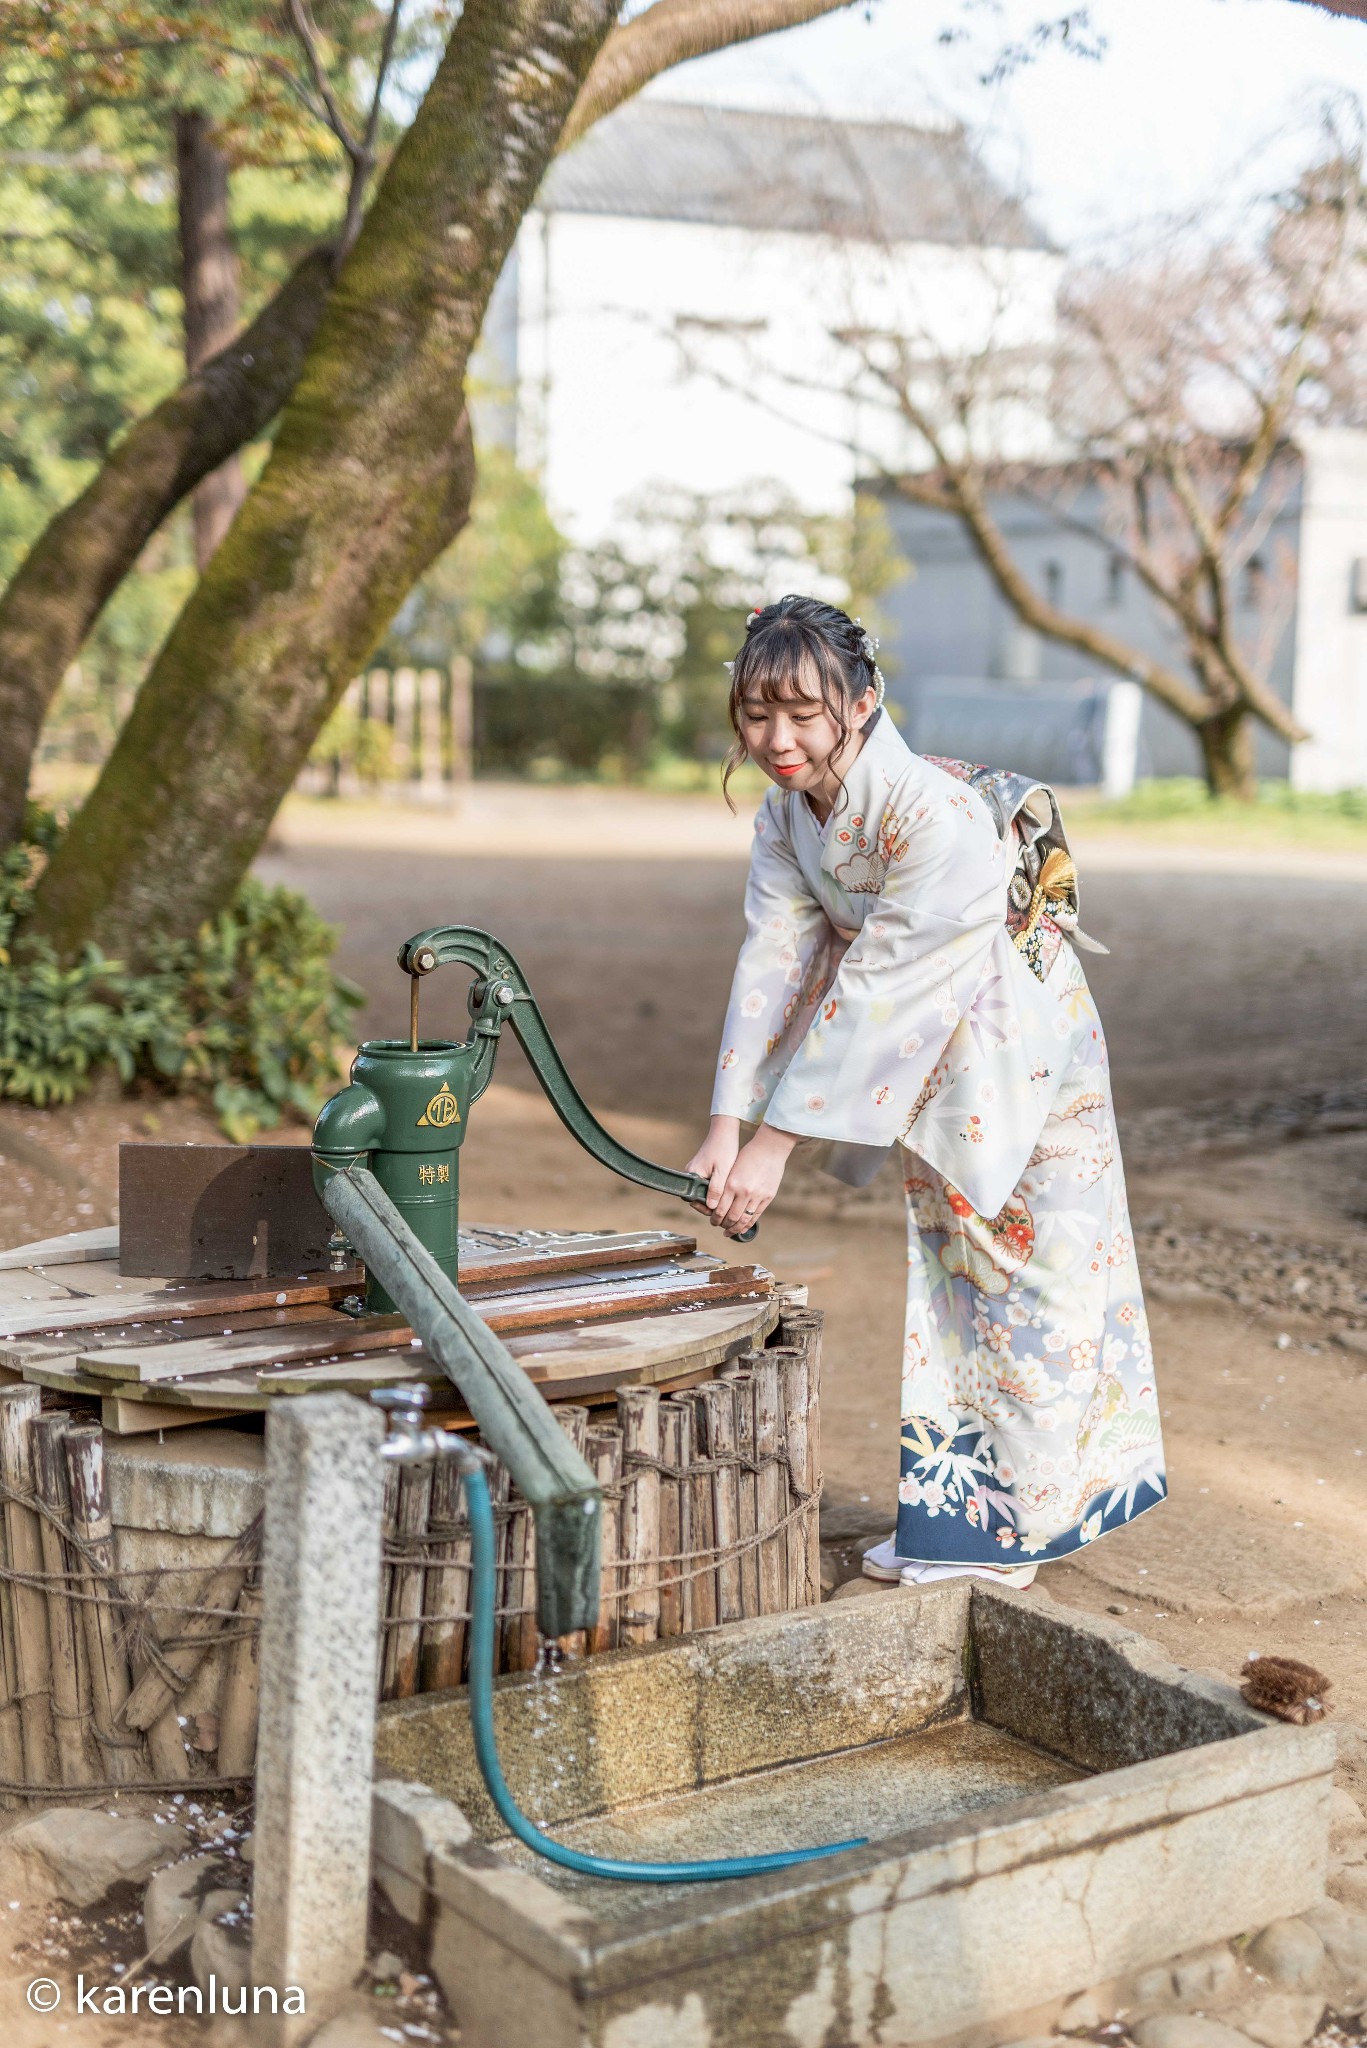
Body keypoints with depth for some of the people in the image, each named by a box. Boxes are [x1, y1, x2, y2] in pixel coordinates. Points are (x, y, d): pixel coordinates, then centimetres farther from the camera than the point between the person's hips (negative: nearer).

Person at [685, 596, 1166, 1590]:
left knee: (1023, 1281, 2)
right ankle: (956, 1506, 29)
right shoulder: (784, 815, -7)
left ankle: (1004, 1521, 16)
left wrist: (778, 1141, -31)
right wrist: (727, 1126, -21)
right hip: (937, 1063, 8)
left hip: (1021, 1051, -8)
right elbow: (774, 960, -11)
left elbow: (879, 988, -33)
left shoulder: (934, 815, -32)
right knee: (948, 1271, 16)